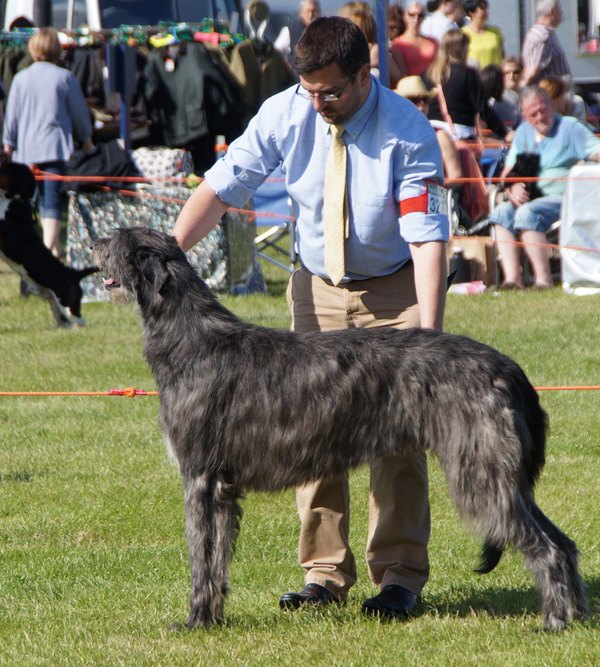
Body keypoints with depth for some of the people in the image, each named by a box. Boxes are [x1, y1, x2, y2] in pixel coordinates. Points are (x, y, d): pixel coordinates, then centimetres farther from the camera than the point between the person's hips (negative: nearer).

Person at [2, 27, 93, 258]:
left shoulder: (21, 78, 1)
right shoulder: (65, 77, -3)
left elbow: (12, 114, 6)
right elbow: (79, 111, 5)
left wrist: (8, 143, 17)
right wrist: (86, 139, 20)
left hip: (27, 146, 3)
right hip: (57, 144, -3)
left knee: (44, 194, 15)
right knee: (53, 196, -6)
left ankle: (54, 245, 23)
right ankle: (50, 245, -17)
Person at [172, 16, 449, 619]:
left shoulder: (408, 132, -23)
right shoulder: (284, 115, -14)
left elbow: (427, 237, -25)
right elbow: (222, 185, -11)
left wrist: (428, 336, -33)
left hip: (394, 288, -3)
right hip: (317, 286, 3)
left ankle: (399, 576, 1)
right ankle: (324, 572, 8)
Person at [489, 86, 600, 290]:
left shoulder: (570, 127, -1)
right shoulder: (523, 132, 17)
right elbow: (506, 173, 18)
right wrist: (512, 189, -4)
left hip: (564, 197, -7)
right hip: (531, 198, 7)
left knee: (527, 213, -32)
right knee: (501, 212, -18)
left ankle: (543, 279, -31)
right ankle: (512, 279, -25)